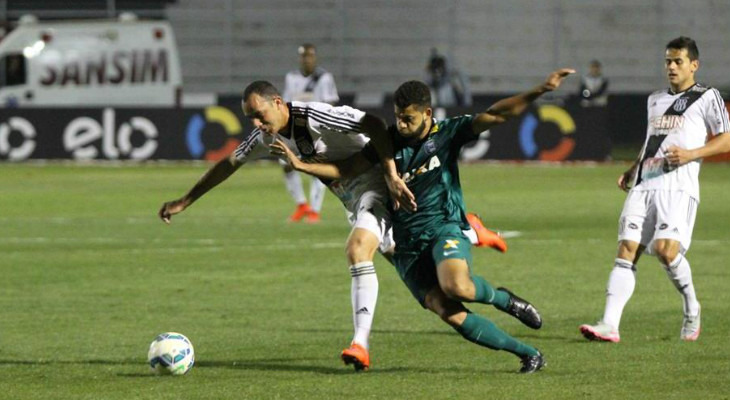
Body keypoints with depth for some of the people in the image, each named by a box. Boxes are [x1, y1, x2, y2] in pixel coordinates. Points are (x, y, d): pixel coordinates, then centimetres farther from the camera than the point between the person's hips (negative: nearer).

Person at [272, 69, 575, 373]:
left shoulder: (448, 133, -1)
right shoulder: (389, 141, 6)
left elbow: (495, 115, -6)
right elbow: (347, 169, 11)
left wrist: (540, 91, -16)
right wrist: (301, 165, 0)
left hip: (445, 229, -3)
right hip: (407, 246, 3)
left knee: (457, 287, -35)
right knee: (448, 312, -17)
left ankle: (503, 299, 1)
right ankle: (527, 354, -5)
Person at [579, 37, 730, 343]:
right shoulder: (655, 100, 25)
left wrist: (691, 154, -12)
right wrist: (632, 171, 20)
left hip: (678, 184, -6)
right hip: (644, 183, 6)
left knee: (665, 249, -22)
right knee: (627, 249, -9)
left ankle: (691, 308, 4)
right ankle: (610, 324, -16)